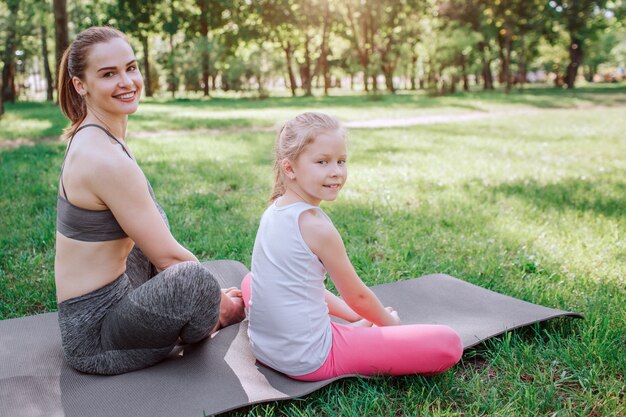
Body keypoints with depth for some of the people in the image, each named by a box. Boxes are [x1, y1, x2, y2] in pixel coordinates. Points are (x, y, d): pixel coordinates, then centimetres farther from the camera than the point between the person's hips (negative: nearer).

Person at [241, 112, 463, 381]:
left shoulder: (272, 211, 7)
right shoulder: (316, 227, -17)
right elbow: (357, 296, -3)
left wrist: (356, 318, 21)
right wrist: (389, 322, 17)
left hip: (263, 346, 8)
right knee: (448, 344, -13)